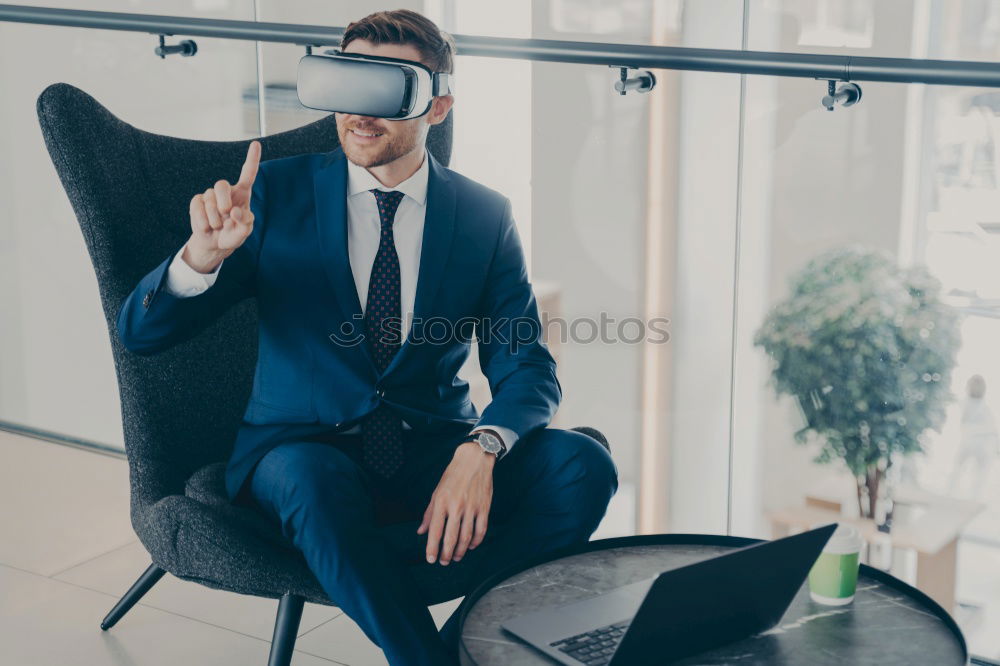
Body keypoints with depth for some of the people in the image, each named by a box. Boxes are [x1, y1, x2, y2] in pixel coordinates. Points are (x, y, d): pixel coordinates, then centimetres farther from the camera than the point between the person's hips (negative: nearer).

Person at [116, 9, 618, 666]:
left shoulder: (485, 215, 2)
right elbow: (141, 332, -6)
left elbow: (528, 368, -2)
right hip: (303, 446, -2)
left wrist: (482, 449, -26)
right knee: (317, 481, -38)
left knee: (582, 464, -24)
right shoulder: (277, 192, -2)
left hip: (435, 449, 2)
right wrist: (205, 253, -29)